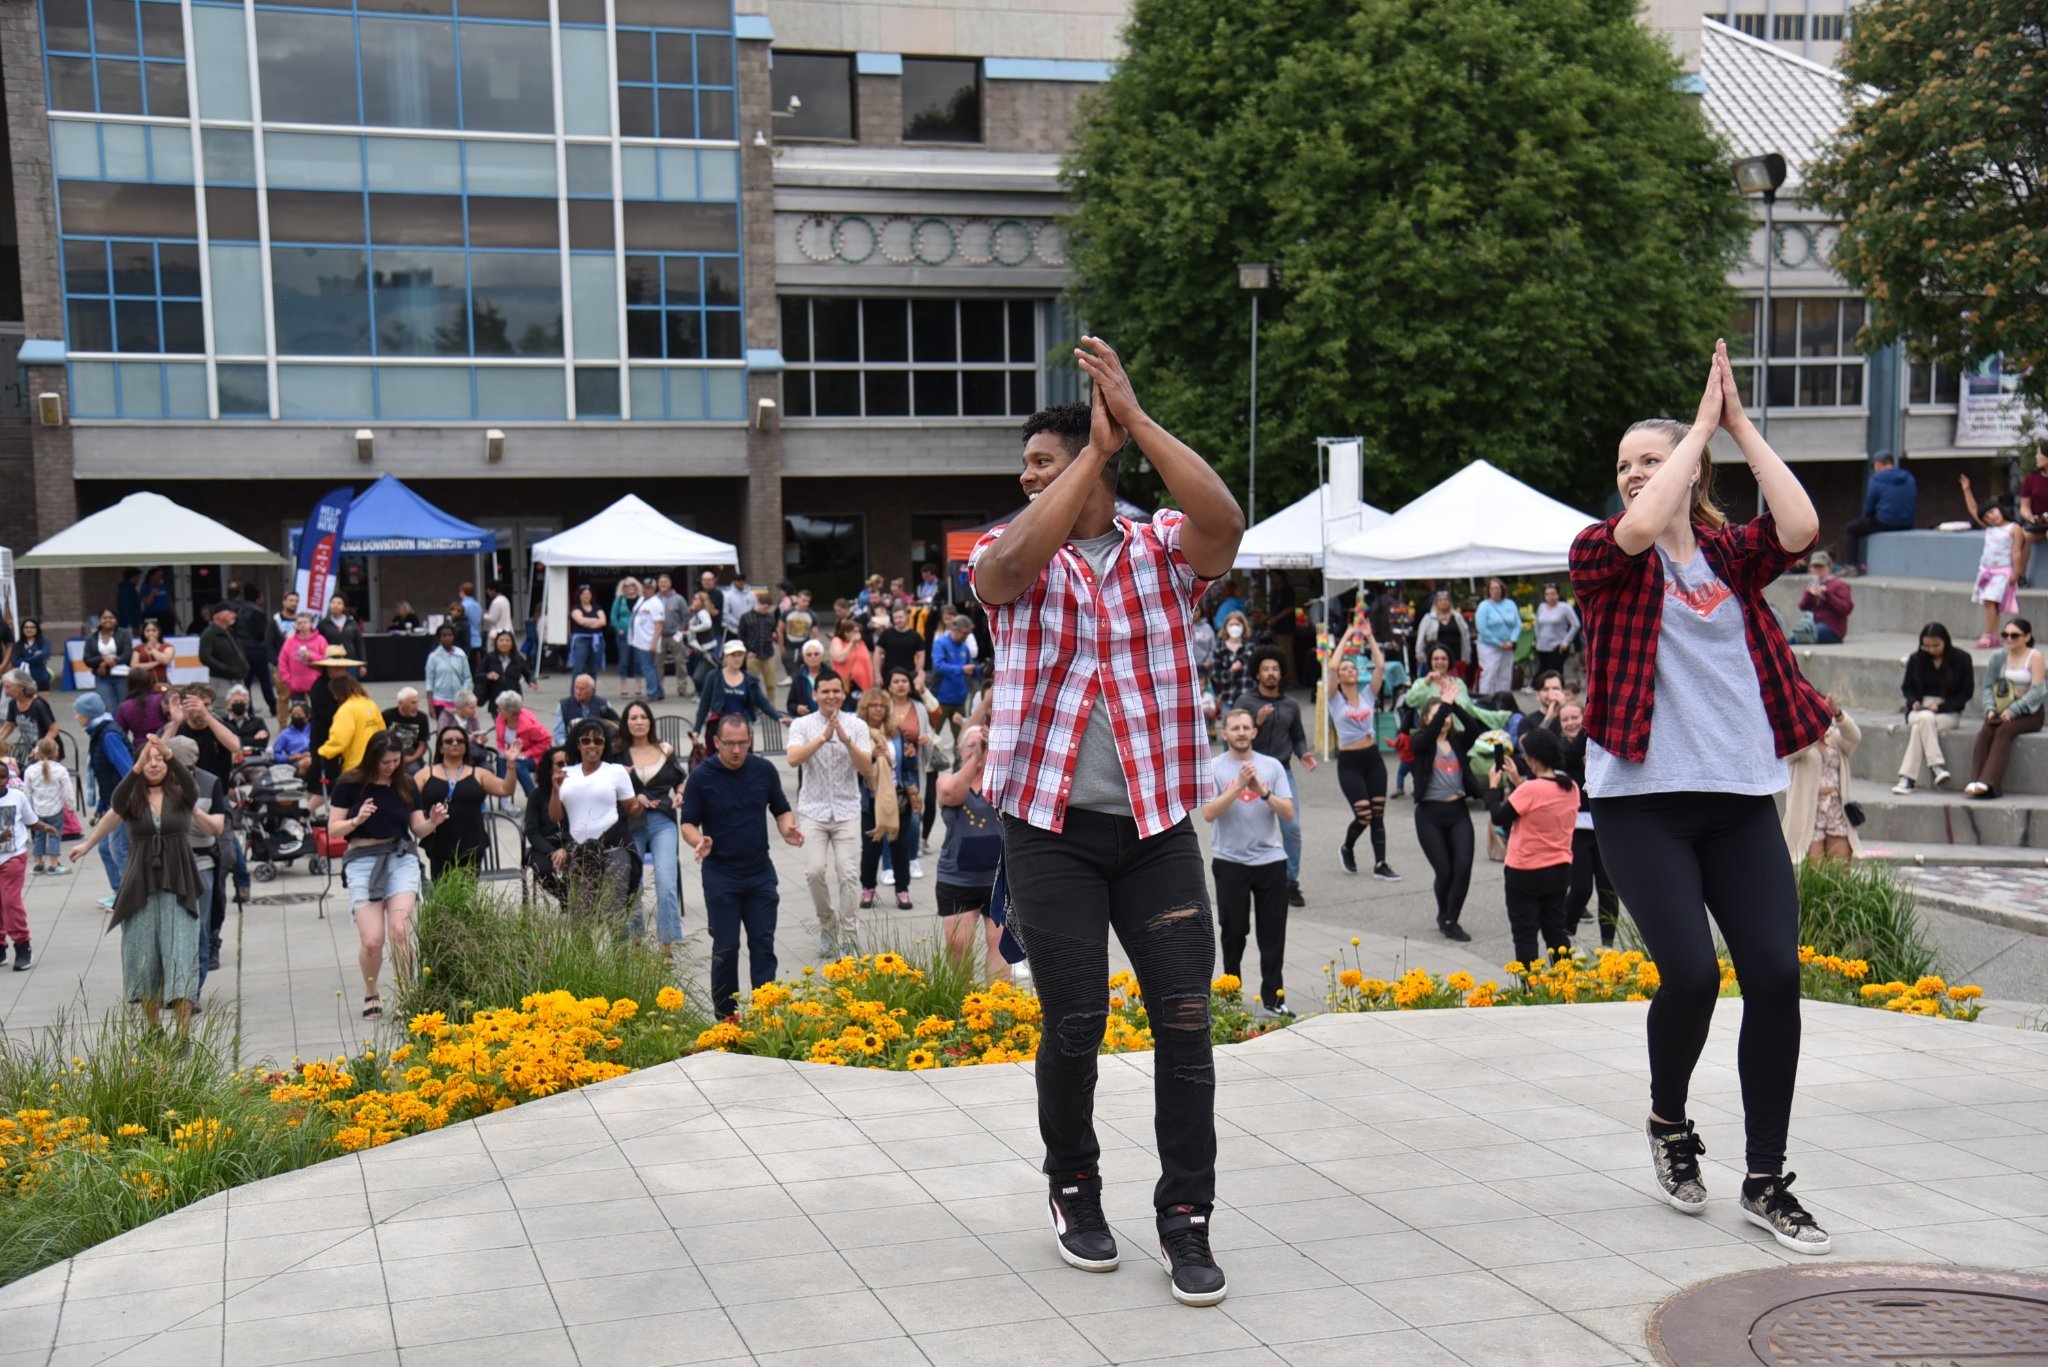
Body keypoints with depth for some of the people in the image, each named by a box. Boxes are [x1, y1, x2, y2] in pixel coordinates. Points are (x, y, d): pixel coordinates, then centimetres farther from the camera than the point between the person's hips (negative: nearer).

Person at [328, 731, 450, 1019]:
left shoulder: (406, 784, 7)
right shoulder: (351, 784, -1)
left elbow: (419, 829, 11)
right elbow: (333, 830, 0)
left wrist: (433, 821, -11)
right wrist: (357, 820, -19)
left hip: (401, 858, 2)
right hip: (363, 861, -2)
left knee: (400, 931, -18)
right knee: (372, 941, -9)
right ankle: (371, 993, 20)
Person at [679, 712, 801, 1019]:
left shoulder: (764, 770, 1)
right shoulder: (701, 776, -7)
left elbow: (781, 810, 9)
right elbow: (688, 824, -5)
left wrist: (788, 829, -13)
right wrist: (699, 842, -27)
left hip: (761, 873, 2)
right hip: (720, 876, -2)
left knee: (763, 944, 4)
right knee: (725, 948, 2)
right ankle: (725, 1014, 14)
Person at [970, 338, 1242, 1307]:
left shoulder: (1163, 549, 5)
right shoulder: (1012, 560, 5)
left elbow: (1225, 519, -17)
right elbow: (1015, 558, -20)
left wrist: (1134, 417, -19)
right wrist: (1099, 447, -16)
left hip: (1158, 826, 1)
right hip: (1051, 827, 0)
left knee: (1186, 1020, -3)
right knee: (1074, 1021, 2)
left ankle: (1186, 1219, 10)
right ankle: (1073, 1189, 26)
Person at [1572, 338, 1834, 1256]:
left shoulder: (1732, 555, 12)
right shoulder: (1603, 556, 3)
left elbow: (1800, 529, -9)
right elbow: (1639, 529, -20)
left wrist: (1741, 428, -5)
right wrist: (1704, 421, -12)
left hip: (1741, 799, 3)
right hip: (1642, 801, -3)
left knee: (1776, 975, -4)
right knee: (1691, 974, -12)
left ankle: (1765, 1181, 9)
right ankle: (1668, 1125, 18)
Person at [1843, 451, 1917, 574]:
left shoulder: (1876, 480, -10)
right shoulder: (1909, 478, 6)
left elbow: (1868, 510, -6)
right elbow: (1915, 505, 13)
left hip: (1885, 523, -7)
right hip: (1907, 526, 7)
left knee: (1850, 530, 12)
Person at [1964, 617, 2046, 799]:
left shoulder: (2035, 657, -2)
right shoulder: (1999, 658, 11)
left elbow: (2036, 690, -11)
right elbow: (1988, 686, 10)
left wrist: (2012, 711, -21)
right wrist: (1990, 708, -10)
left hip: (2029, 714, -4)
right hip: (2002, 712, 4)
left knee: (2003, 731, -32)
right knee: (1985, 733, -27)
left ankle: (1988, 783, -41)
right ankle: (1974, 782, -40)